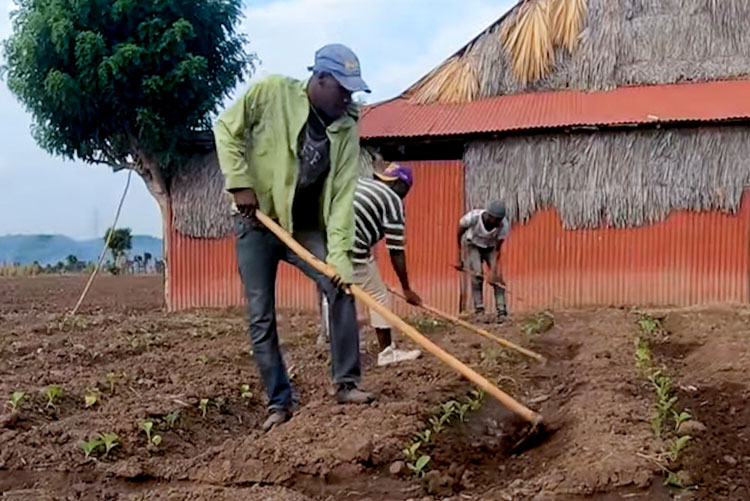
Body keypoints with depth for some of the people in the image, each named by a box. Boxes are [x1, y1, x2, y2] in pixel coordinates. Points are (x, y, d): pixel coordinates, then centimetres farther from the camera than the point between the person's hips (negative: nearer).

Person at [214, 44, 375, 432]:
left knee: (340, 289, -12)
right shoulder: (272, 92, -14)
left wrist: (339, 253, -22)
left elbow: (343, 194, -13)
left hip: (305, 227, 3)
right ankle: (279, 402, 10)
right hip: (257, 222, -2)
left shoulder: (346, 128, -8)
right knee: (261, 317, -1)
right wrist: (240, 182, -18)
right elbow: (227, 129, -8)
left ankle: (346, 383, 0)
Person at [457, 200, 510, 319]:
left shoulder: (504, 225, -33)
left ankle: (502, 312, -12)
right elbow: (459, 234, -18)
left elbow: (497, 250, -23)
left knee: (497, 277, -14)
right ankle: (479, 311, -15)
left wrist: (493, 272, -28)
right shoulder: (473, 217, -36)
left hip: (490, 247, 1)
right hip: (474, 245, -1)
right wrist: (458, 259, -15)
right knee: (477, 274, -19)